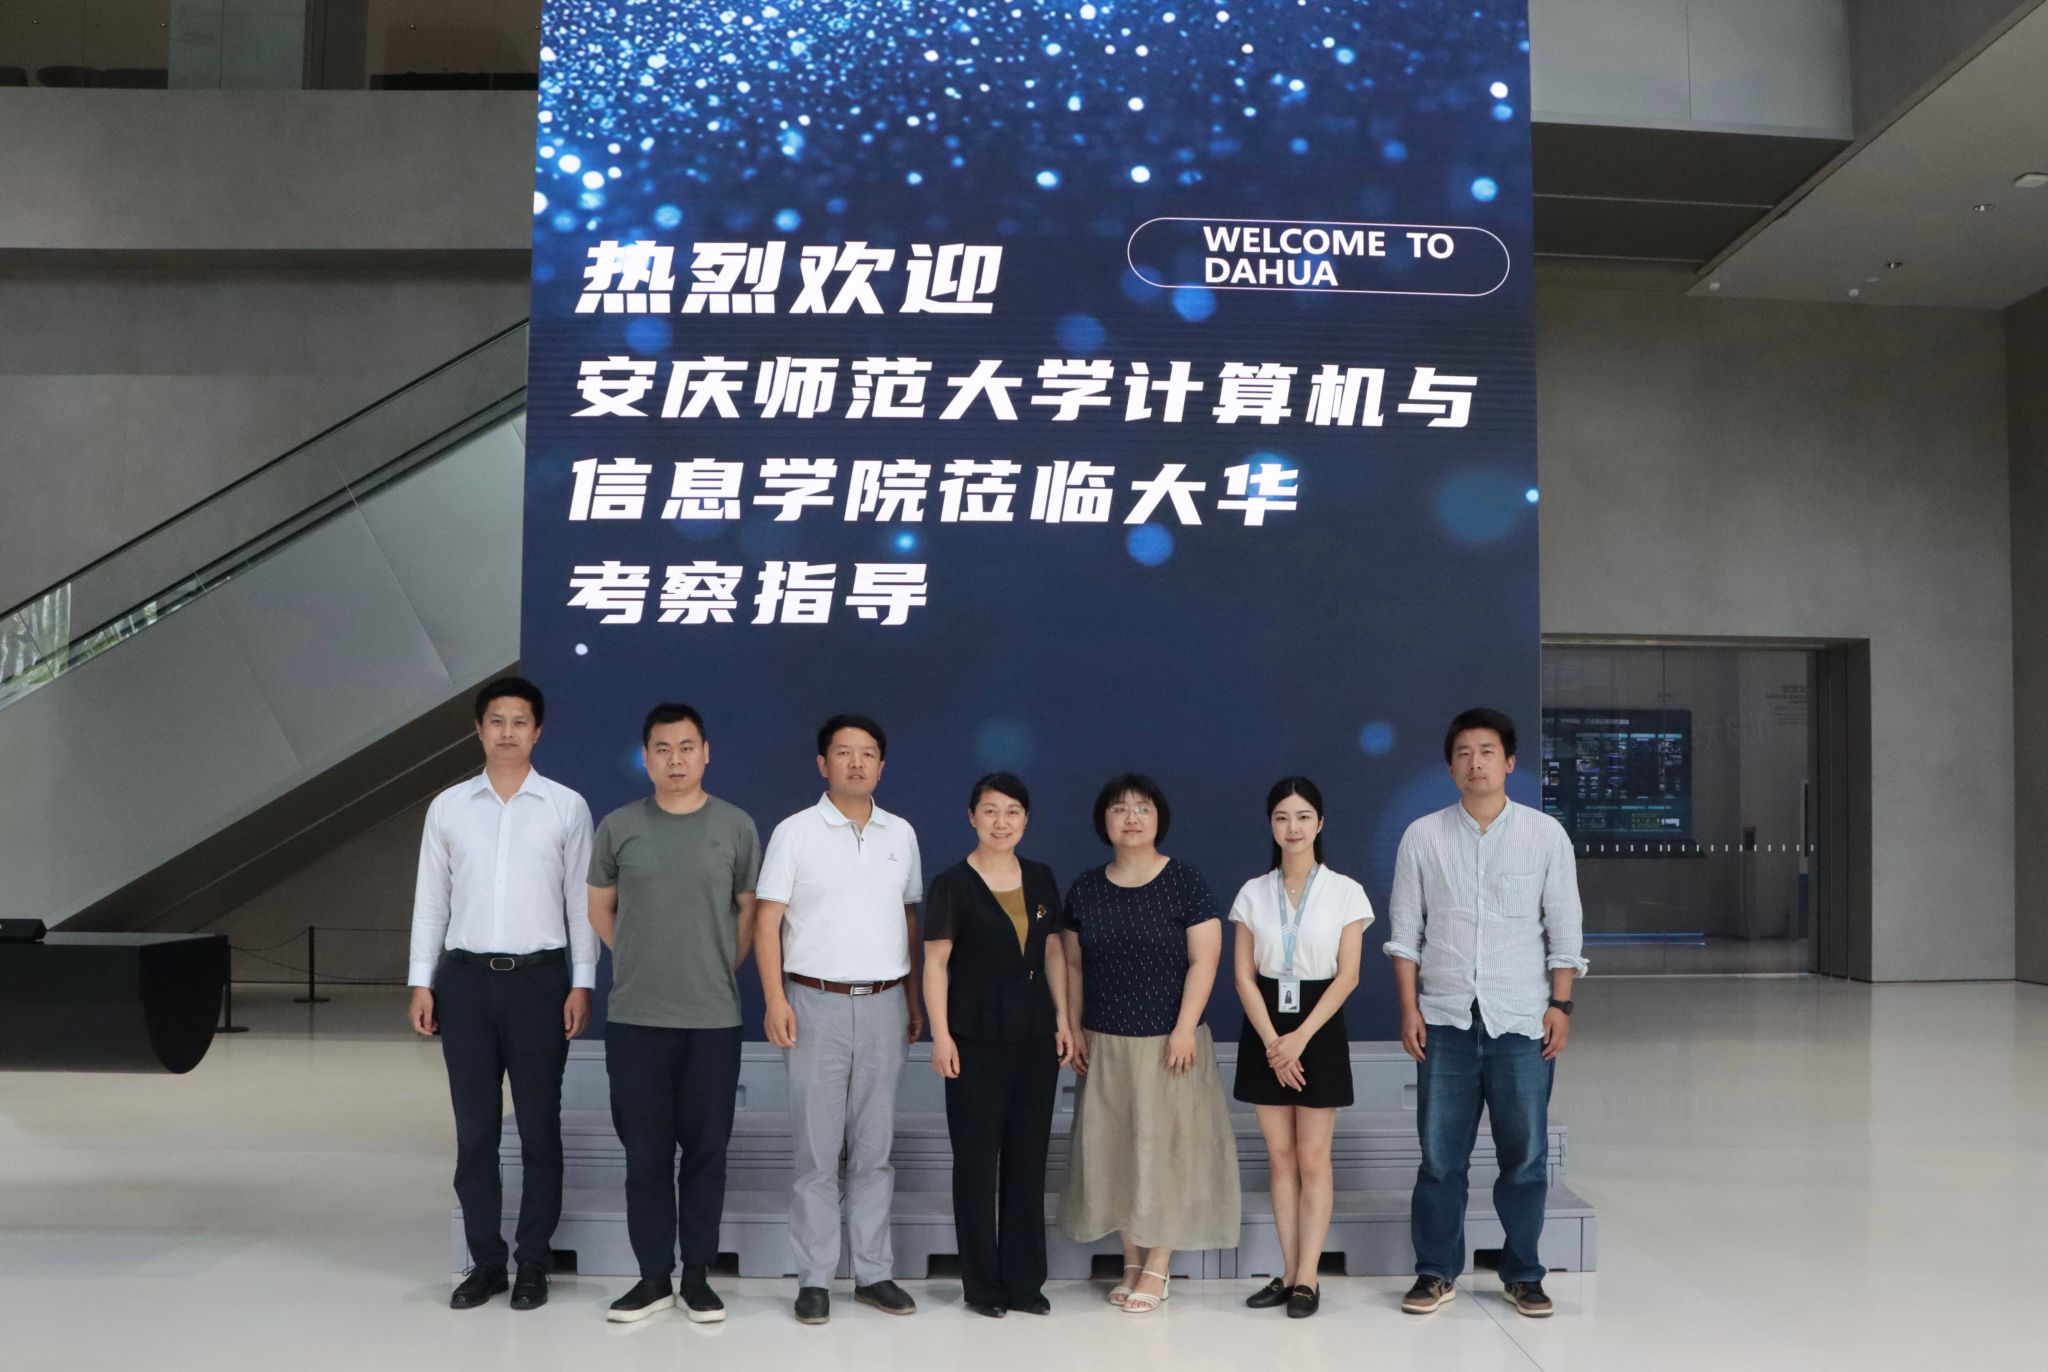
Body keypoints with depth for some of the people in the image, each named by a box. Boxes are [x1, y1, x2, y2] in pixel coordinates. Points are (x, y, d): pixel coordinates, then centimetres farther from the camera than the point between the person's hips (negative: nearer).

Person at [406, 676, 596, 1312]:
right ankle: (485, 1259, 19)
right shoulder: (448, 807, 6)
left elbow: (582, 901, 1)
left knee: (539, 1126, 5)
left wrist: (582, 984, -5)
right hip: (465, 978, 2)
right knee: (474, 1127, 7)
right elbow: (430, 900, 8)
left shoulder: (567, 807, 0)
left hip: (538, 978, -2)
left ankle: (533, 1261, 16)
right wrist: (421, 982, 3)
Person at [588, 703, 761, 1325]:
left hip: (714, 1018, 0)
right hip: (635, 1017, 1)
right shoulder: (618, 826, 2)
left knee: (706, 1150, 7)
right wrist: (645, 964, 11)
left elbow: (750, 912, 9)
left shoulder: (736, 826, 1)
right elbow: (601, 909, 13)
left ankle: (698, 1275, 19)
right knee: (646, 1151, 7)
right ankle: (653, 1276, 19)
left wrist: (718, 971, 9)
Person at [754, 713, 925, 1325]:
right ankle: (814, 1279, 11)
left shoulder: (900, 833, 10)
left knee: (875, 1148, 10)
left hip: (885, 1004, 3)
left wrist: (915, 998, 12)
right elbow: (767, 919, -4)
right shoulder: (795, 832, -1)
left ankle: (873, 1272, 19)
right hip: (818, 1003, -3)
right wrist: (775, 1000, -12)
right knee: (817, 1151, 2)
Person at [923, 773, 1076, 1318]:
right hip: (977, 1037, -4)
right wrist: (941, 1035, -13)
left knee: (1028, 1158, 9)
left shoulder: (1041, 879, 8)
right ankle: (982, 1284, 13)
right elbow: (936, 962, -8)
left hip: (1035, 1035, 4)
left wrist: (1062, 1020, 8)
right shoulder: (952, 884, -6)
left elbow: (1053, 952, 13)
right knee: (977, 1159, 2)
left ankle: (1024, 1281, 19)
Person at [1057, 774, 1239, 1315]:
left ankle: (1157, 1269, 11)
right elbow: (1073, 965, 10)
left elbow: (1204, 960, -9)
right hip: (1106, 1045, 4)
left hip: (1168, 1043, -4)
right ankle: (1131, 1261, 20)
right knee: (1112, 1149, 7)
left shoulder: (1185, 883, -7)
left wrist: (1185, 1029, -16)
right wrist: (1073, 1029, 5)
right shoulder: (1085, 889, 5)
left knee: (1164, 1147, 1)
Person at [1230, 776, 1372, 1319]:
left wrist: (1301, 1037, -15)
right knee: (1280, 1156, 7)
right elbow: (1244, 976, 1)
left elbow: (1347, 976, -6)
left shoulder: (1344, 892, -2)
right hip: (1264, 1030, 3)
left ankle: (1307, 1278, 7)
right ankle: (1288, 1274, 14)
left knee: (1312, 1157, 0)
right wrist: (1272, 1041, -11)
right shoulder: (1253, 893, 4)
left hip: (1319, 1027, -2)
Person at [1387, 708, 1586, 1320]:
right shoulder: (1422, 836, 2)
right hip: (1446, 1017, 0)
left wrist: (1560, 1004, -2)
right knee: (1440, 1153, 6)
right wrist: (1409, 1007, -1)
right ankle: (1436, 1271, 19)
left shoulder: (1545, 834, 2)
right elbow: (1405, 930, 4)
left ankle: (1522, 1273, 22)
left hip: (1522, 1018, 0)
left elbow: (1564, 928, 4)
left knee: (1525, 1153, 6)